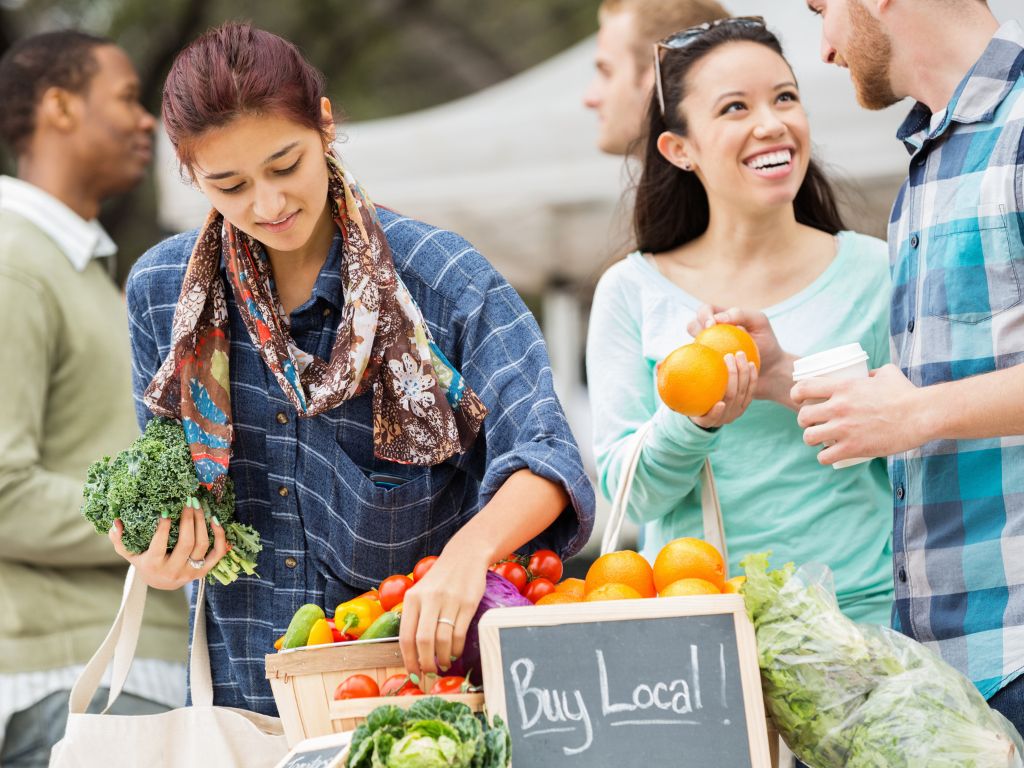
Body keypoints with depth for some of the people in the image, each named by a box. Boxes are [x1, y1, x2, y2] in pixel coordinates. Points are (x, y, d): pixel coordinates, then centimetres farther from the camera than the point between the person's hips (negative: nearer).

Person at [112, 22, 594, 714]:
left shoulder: (443, 279, -10)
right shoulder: (160, 291, 3)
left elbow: (544, 456, -20)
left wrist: (469, 550, -40)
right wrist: (159, 564, -7)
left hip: (421, 662, -5)